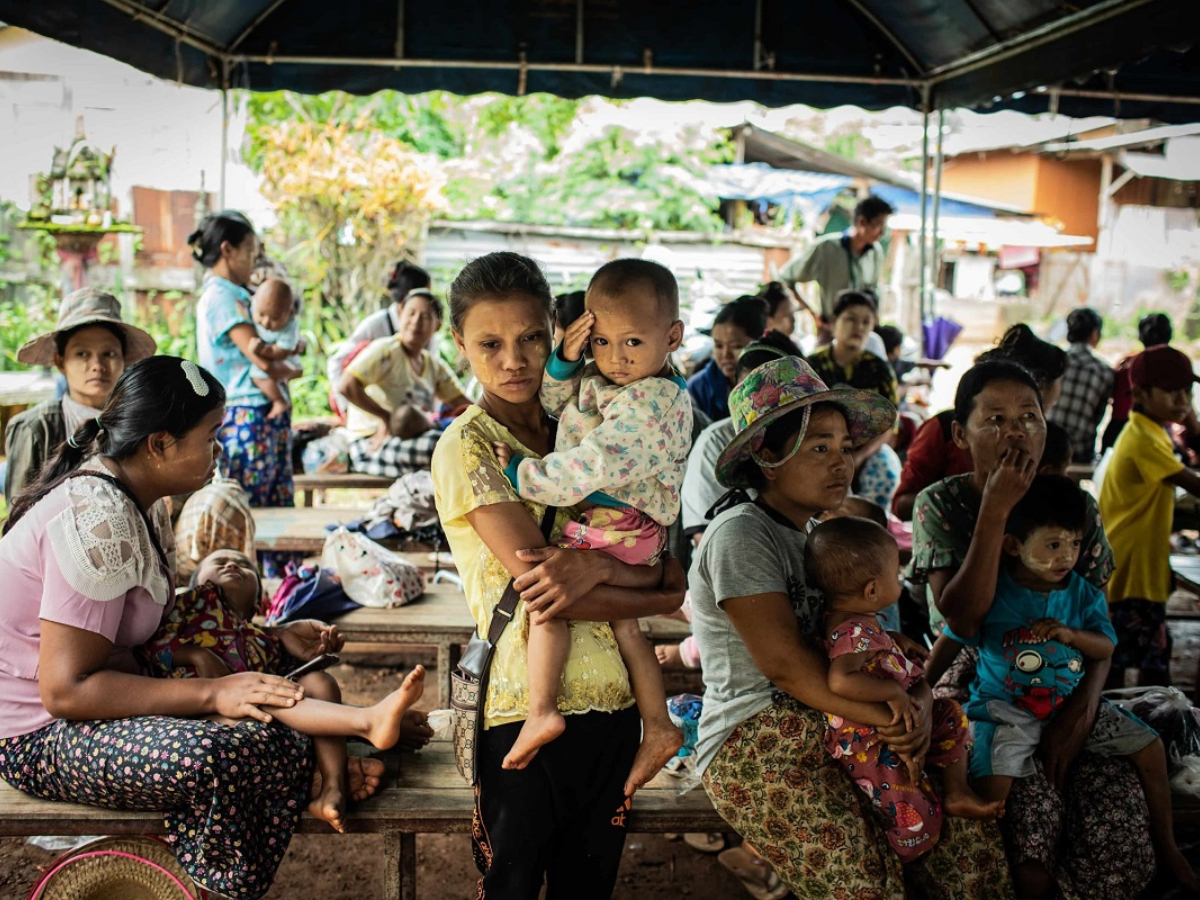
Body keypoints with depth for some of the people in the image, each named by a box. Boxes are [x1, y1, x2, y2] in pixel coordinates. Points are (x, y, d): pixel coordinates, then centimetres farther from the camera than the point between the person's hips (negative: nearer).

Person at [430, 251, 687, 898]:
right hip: (524, 708, -5)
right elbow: (543, 593, -17)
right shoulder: (466, 447, -8)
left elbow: (672, 567, 1)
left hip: (610, 699, 5)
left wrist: (597, 568, -18)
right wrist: (657, 596, -8)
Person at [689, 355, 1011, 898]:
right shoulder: (740, 536, -11)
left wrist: (920, 702, -7)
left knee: (969, 837, 0)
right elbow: (785, 664, -18)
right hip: (756, 741, -8)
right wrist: (889, 718, -17)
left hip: (832, 732, 8)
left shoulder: (820, 535, 16)